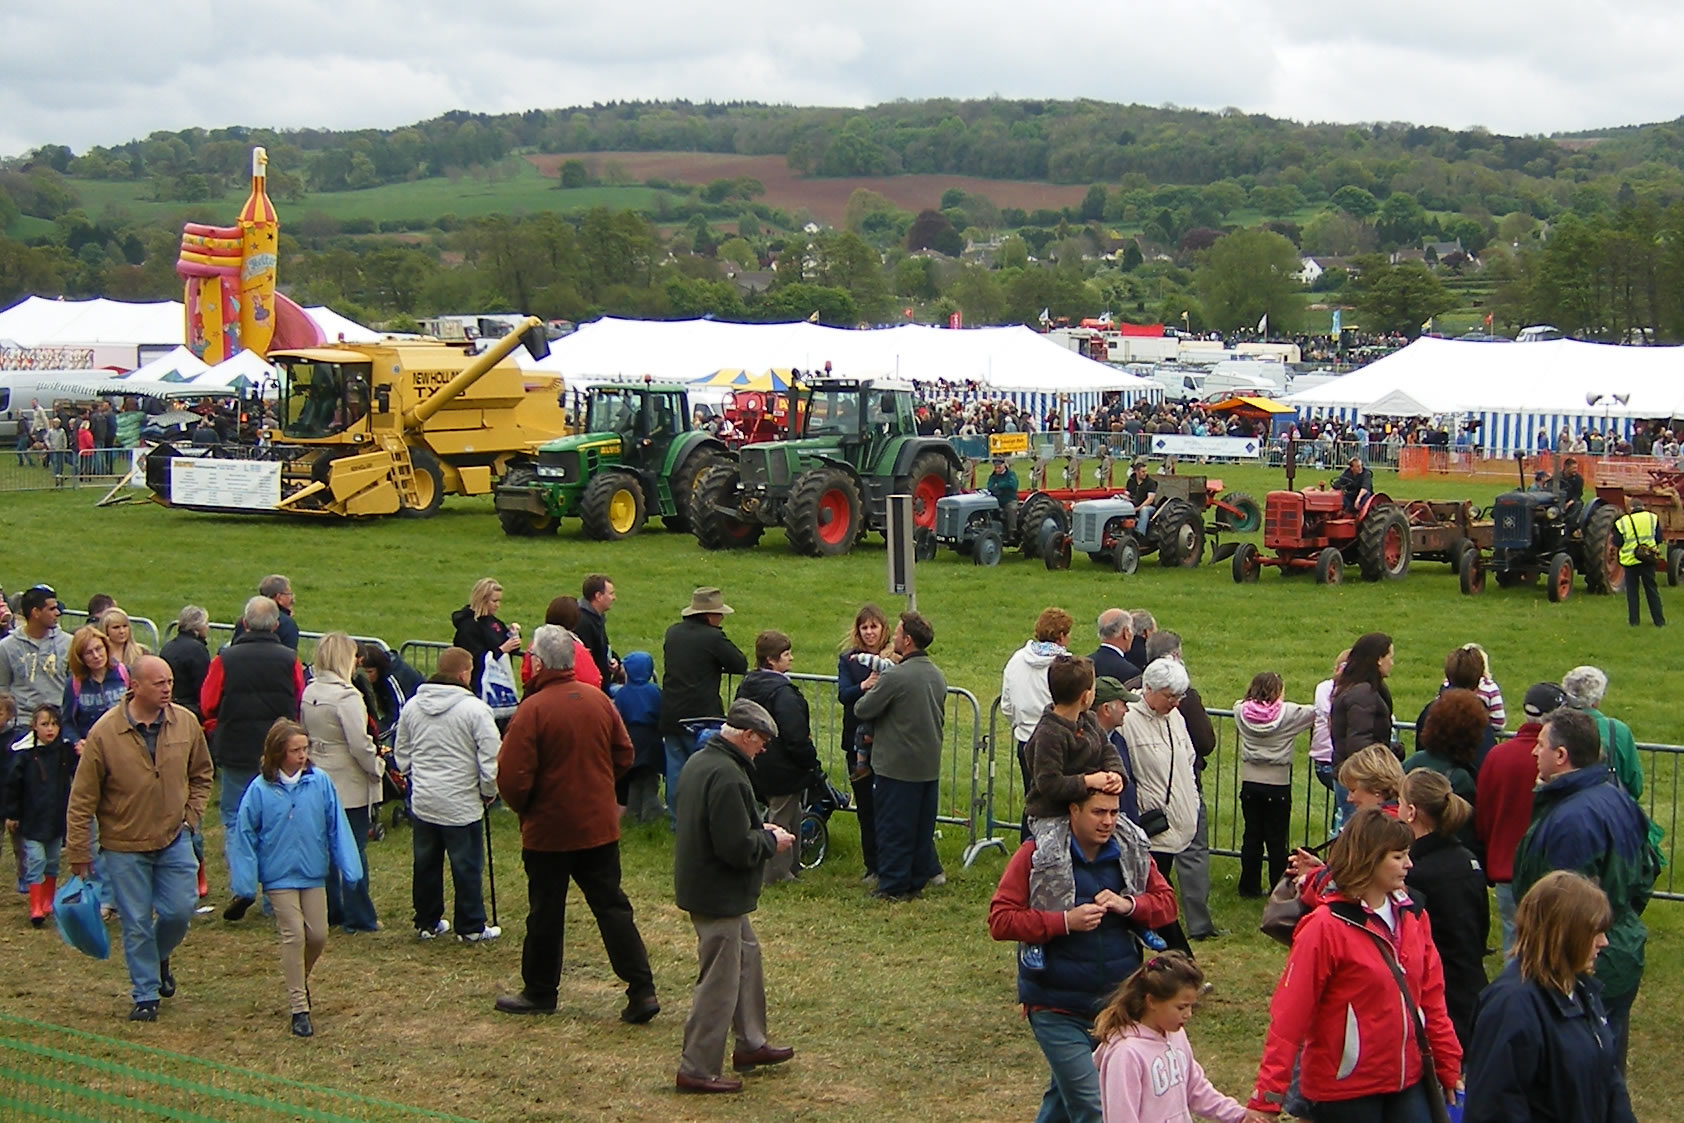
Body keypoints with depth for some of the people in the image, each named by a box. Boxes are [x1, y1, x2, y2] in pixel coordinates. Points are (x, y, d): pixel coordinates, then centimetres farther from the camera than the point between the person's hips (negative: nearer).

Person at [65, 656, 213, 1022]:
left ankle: (159, 958, 34)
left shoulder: (185, 723, -5)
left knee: (179, 911, 1)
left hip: (174, 840, 2)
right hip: (125, 846, -2)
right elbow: (82, 798, -8)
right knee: (137, 924, 4)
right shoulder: (104, 733, -14)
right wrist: (78, 851, -6)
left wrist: (191, 816, 2)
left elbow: (201, 774, 12)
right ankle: (145, 996, 18)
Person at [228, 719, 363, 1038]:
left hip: (314, 874, 3)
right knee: (294, 936, -2)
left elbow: (337, 827, -3)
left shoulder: (320, 782, -9)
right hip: (279, 877, -2)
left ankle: (300, 980, 38)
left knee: (318, 935, 8)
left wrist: (349, 868, -3)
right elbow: (245, 837, -6)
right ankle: (299, 1007, 7)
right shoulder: (261, 790, -13)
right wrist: (245, 884, -6)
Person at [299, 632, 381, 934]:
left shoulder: (309, 692, 3)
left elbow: (305, 734, 12)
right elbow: (360, 744, -21)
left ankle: (329, 911, 22)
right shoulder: (346, 695, -20)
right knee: (354, 851, 0)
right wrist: (377, 768, -7)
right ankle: (358, 917, 6)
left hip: (319, 781, 7)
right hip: (349, 785, -7)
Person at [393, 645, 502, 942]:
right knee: (467, 866, 6)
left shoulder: (412, 707, 3)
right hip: (462, 803, -5)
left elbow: (401, 754, 13)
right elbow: (492, 758, -15)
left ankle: (426, 922, 26)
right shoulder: (475, 709, -15)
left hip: (422, 801, 5)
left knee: (426, 864, 16)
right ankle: (471, 927, 13)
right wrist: (488, 791, 1)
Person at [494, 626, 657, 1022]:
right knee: (611, 905, 8)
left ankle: (539, 992, 22)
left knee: (546, 911, 9)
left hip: (548, 829, -5)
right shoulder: (599, 700, -1)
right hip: (599, 825, 5)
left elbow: (512, 777, -18)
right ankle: (642, 990, 3)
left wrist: (521, 807, 2)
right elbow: (623, 755, 9)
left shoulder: (533, 710, -18)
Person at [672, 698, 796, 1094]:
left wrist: (759, 830, 9)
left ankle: (751, 1043, 35)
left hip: (701, 882, 11)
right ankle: (697, 1069, 9)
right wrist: (772, 841, -10)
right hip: (719, 895, -11)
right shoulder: (727, 776, -26)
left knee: (747, 957, 23)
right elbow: (738, 849, -27)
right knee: (719, 981, 0)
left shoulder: (699, 761, 6)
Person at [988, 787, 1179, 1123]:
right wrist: (1065, 921, -23)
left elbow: (1167, 903, 7)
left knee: (1066, 1094, 19)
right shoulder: (1037, 854, -11)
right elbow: (999, 920, -12)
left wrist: (1128, 905, -14)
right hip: (1058, 1009, -4)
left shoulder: (1132, 851, 2)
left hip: (1118, 1002, 5)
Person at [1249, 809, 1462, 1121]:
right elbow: (1290, 1012, -16)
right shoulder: (1326, 927, -15)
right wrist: (1267, 1096, -18)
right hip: (1345, 1089, -5)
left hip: (1408, 1083, 6)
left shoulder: (1412, 915, 4)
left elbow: (1431, 996, 10)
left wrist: (1448, 1066, 11)